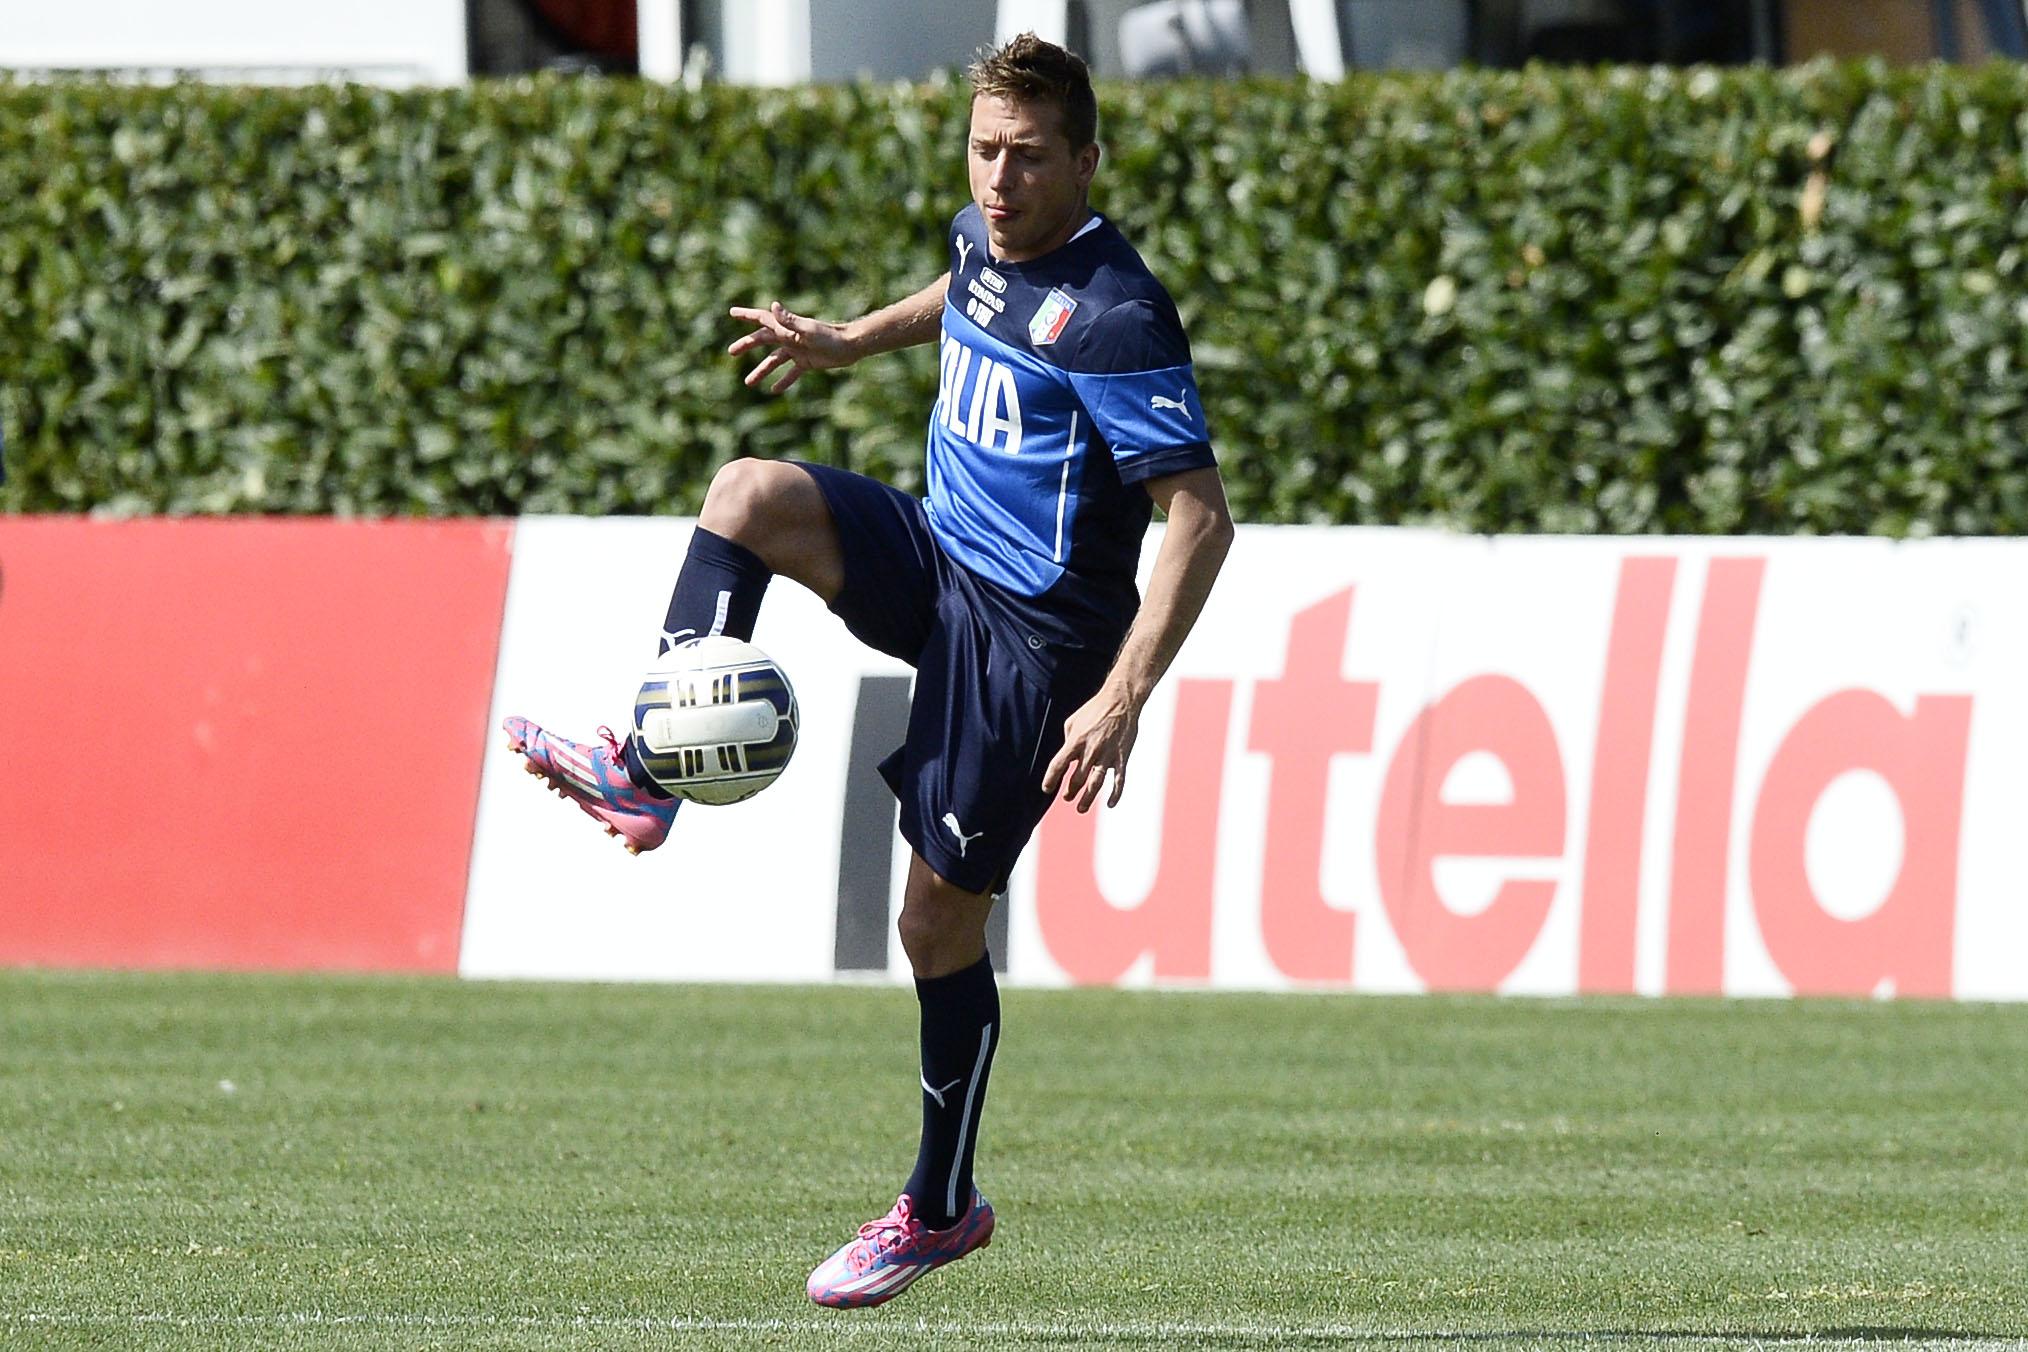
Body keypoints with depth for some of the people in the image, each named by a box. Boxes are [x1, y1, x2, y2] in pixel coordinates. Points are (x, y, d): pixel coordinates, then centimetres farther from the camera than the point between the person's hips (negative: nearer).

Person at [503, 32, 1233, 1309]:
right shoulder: (987, 238, 1)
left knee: (943, 918, 0)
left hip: (1030, 634, -7)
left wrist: (1122, 700, -32)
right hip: (941, 556, 7)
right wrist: (851, 341, 32)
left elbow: (1200, 517, -26)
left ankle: (942, 1207, 17)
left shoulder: (1114, 314, -25)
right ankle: (644, 774, -16)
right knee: (750, 495, -18)